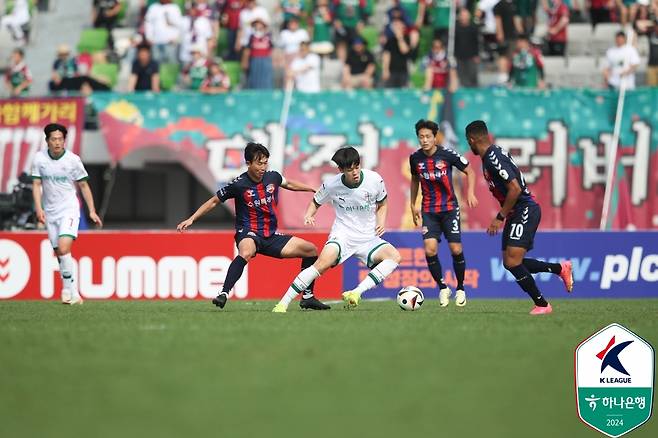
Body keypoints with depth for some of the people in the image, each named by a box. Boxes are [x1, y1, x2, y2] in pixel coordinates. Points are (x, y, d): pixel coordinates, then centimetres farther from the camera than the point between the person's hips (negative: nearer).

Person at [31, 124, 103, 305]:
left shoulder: (73, 160, -8)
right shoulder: (39, 158, -3)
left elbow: (83, 185, 2)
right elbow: (36, 184, 1)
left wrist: (92, 211, 0)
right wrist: (39, 208, -12)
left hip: (69, 210, -3)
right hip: (50, 212, 3)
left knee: (63, 249, -21)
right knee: (59, 254, 3)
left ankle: (69, 290, -14)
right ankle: (71, 291, 12)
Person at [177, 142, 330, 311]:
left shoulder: (273, 177, 1)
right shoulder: (238, 184, -14)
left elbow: (289, 184, 25)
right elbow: (213, 202, -2)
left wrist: (314, 190, 32)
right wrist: (191, 219, -7)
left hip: (271, 236, 7)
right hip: (248, 234, -7)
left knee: (311, 249, 7)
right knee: (246, 252, -43)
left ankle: (307, 297, 17)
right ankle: (223, 295, -45)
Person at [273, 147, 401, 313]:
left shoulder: (374, 180, -7)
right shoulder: (331, 184, -8)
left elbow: (381, 205, 13)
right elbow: (316, 202, 11)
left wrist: (381, 223, -6)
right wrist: (308, 215, -10)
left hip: (368, 237, 3)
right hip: (342, 235, -3)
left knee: (395, 256, -24)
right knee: (324, 261, -32)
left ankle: (356, 293, -32)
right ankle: (282, 304, -28)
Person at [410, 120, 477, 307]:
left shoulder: (447, 154, -11)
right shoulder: (415, 158, -1)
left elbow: (469, 171, 1)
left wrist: (470, 193, -13)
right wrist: (413, 205, 17)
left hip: (449, 208, -2)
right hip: (429, 210, 2)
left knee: (456, 249, -5)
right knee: (430, 250, -14)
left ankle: (460, 288, 16)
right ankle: (442, 288, 5)